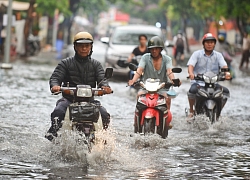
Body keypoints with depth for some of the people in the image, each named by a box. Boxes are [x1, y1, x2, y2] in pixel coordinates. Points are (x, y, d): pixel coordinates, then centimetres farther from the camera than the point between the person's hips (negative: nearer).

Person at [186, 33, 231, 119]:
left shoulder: (218, 55, 11)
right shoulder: (197, 54, 5)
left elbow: (224, 65, -5)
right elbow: (190, 65, -9)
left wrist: (227, 72, -30)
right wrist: (191, 73, -33)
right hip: (198, 82, -2)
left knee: (226, 91, -19)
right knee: (192, 90, -33)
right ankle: (191, 111, -9)